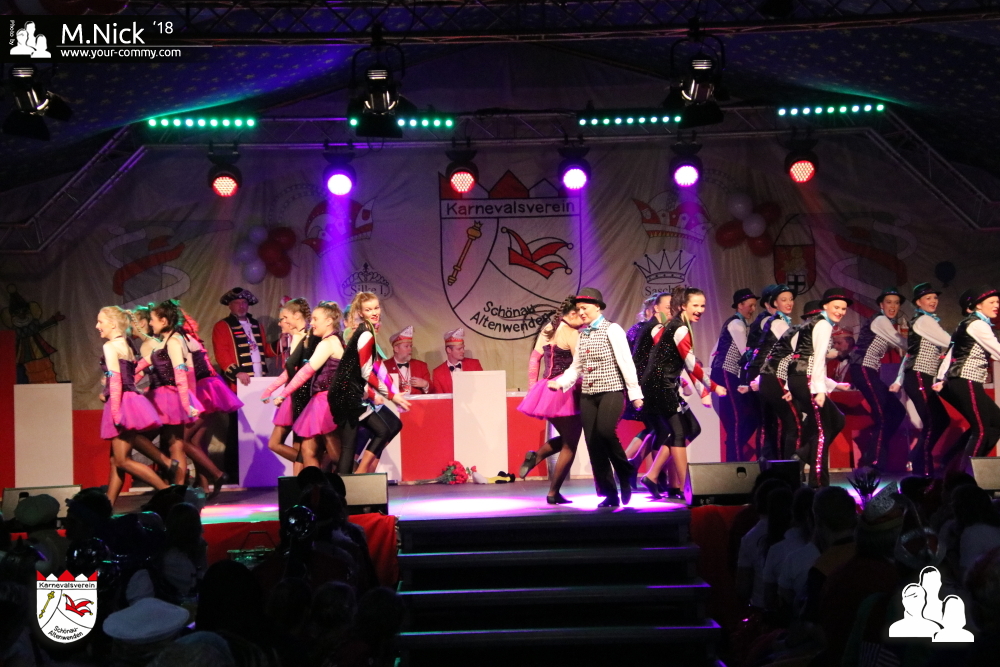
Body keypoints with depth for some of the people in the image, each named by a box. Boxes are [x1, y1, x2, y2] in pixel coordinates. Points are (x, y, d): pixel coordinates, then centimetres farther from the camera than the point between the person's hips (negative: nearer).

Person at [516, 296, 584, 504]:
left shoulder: (547, 330, 11)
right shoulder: (571, 333, -11)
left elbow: (534, 359, 12)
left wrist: (533, 389, 15)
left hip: (545, 391, 8)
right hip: (566, 392, -8)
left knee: (565, 438, 23)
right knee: (569, 446, 3)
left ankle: (535, 456, 1)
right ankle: (553, 493, 3)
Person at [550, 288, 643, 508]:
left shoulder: (612, 330, -4)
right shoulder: (583, 334, 14)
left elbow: (626, 363, -8)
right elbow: (576, 367, 16)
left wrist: (635, 393, -11)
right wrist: (560, 383, 0)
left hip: (611, 390, -6)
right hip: (588, 394, 7)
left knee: (605, 431, -27)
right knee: (593, 444, 2)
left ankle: (626, 475, -2)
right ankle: (609, 494, 9)